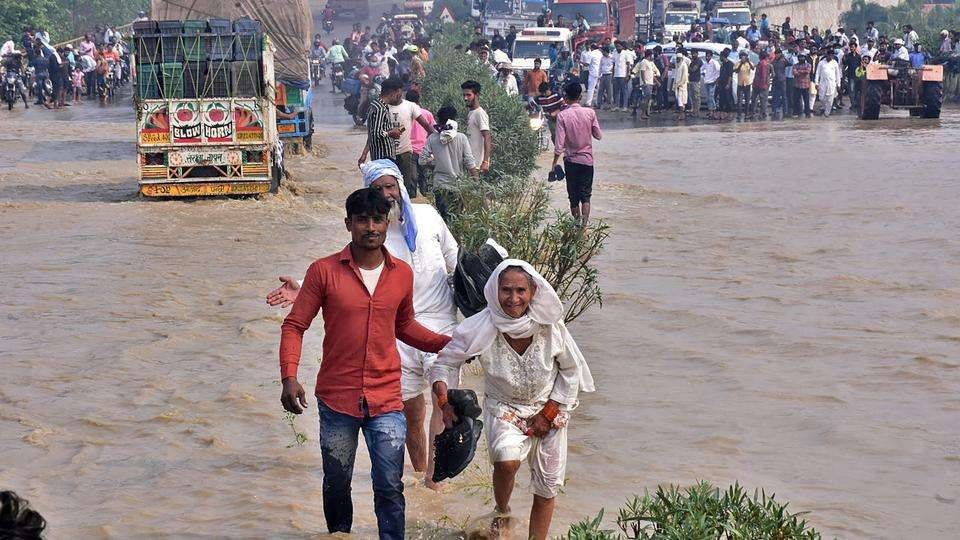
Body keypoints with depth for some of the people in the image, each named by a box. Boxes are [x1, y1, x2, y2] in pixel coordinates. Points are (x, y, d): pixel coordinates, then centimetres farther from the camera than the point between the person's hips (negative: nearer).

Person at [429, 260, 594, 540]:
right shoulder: (480, 328, -23)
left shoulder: (550, 325, -19)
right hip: (503, 408, -2)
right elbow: (445, 362, -11)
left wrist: (548, 414, -7)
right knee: (507, 460, -29)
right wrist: (445, 401, -27)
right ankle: (502, 515, 3)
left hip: (548, 409, 2)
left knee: (547, 488, 7)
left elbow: (571, 370, -5)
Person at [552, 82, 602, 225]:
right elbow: (599, 136, 0)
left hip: (570, 160, -1)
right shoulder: (590, 113, -7)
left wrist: (554, 163, -4)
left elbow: (559, 143, -13)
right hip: (587, 159, 1)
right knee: (585, 196, 3)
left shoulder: (562, 115, -12)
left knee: (573, 197, 12)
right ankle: (584, 225, -10)